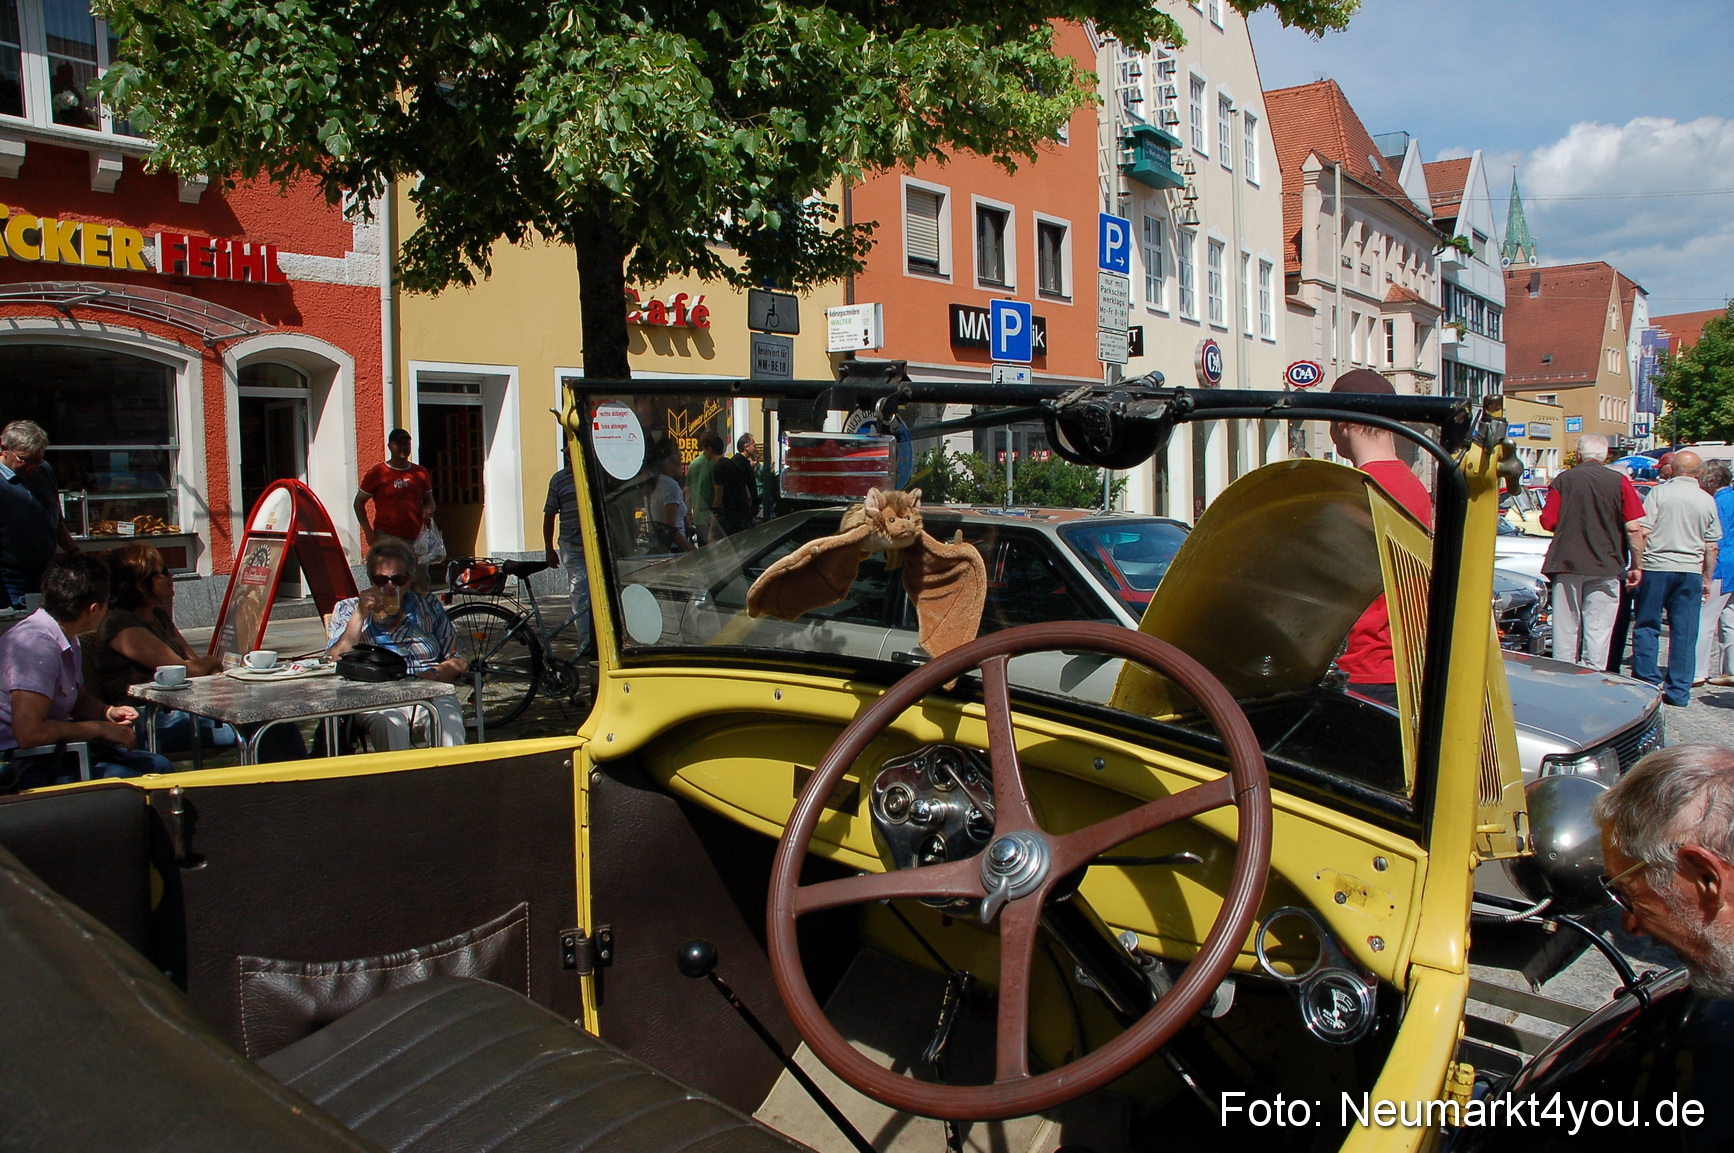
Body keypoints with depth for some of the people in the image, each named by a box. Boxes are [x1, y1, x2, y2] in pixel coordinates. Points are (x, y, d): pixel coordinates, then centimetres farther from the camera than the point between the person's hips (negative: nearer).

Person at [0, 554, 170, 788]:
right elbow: (29, 732, -31)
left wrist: (108, 712, 2)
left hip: (55, 749, 10)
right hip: (26, 767, -10)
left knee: (157, 766, 2)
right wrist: (100, 728, -19)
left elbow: (80, 699, 24)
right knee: (133, 784, -25)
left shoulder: (67, 639, 8)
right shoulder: (36, 644, -24)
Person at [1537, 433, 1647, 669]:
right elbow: (1634, 528, -5)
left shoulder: (1563, 479, -1)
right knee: (1598, 631, 3)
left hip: (1566, 564, 1)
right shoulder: (1620, 481, -2)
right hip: (1606, 567, -1)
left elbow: (1547, 521, -3)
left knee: (1566, 629, 8)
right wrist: (1637, 565, 3)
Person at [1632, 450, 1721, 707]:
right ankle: (1679, 692, 8)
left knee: (1646, 627, 7)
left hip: (1656, 567, -3)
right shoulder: (1707, 500, 6)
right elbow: (1711, 546, 9)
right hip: (1691, 571, 3)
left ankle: (1648, 683, 6)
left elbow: (1643, 531, -10)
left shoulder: (1660, 492, -5)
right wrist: (1707, 579, 17)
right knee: (1685, 633, 6)